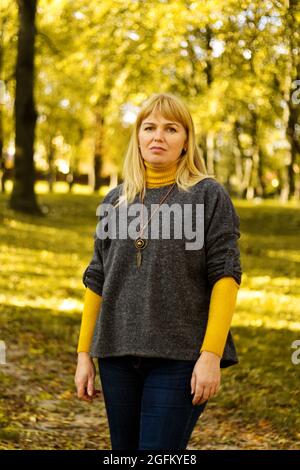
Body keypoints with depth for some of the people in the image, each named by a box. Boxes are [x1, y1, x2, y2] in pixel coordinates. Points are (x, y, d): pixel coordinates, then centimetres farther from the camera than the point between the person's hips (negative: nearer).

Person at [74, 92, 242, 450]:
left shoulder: (209, 195, 0)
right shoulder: (115, 201, 13)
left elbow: (225, 277, -7)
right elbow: (97, 281, 14)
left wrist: (211, 354, -15)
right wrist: (84, 354, 10)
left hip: (180, 357, -5)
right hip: (118, 354, 5)